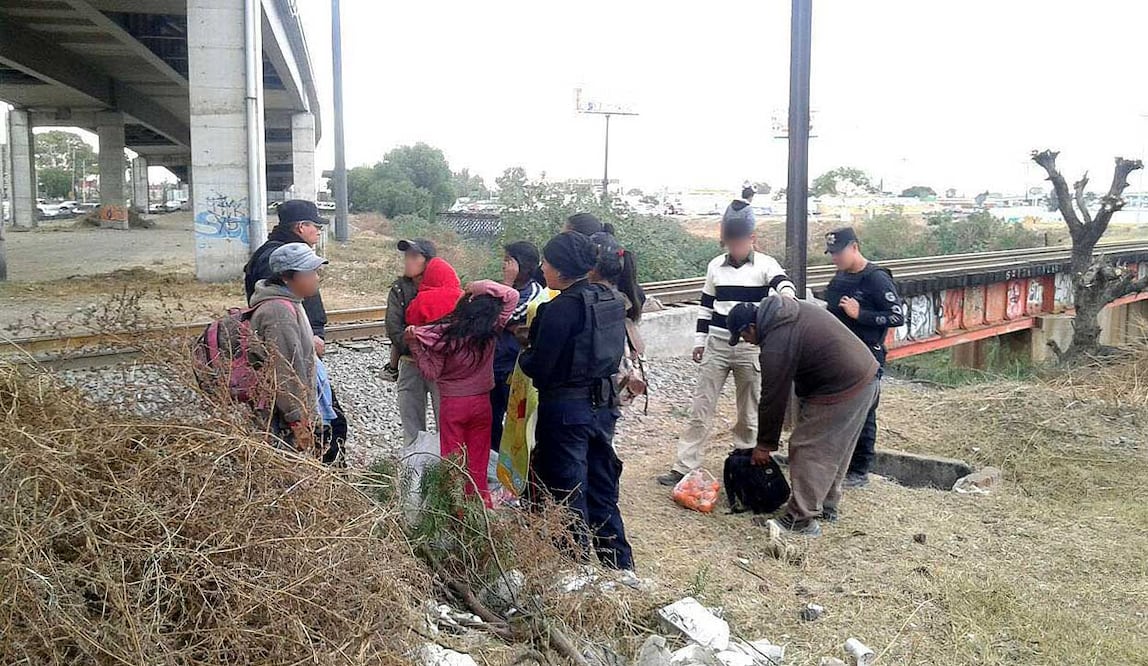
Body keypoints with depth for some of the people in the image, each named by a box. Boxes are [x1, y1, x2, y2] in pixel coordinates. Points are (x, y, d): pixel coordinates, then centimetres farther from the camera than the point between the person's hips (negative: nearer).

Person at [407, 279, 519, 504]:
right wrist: (485, 287, -14)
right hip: (482, 402, 2)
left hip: (452, 403, -2)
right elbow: (512, 295, -4)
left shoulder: (445, 334, -21)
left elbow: (432, 372, -11)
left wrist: (414, 343, -10)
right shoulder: (492, 331, -14)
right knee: (479, 460, 15)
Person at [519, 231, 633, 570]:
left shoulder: (562, 307, -20)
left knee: (568, 494, 7)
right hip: (603, 405, 8)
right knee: (602, 488, 18)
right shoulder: (612, 299, 3)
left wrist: (524, 355, 3)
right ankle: (619, 564, 27)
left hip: (565, 409, -8)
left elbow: (538, 367, -19)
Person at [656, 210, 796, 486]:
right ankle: (683, 467, 7)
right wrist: (699, 341, 9)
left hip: (750, 347, -2)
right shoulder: (715, 266, 5)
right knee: (701, 409, 3)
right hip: (716, 345, 2)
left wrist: (788, 295, -49)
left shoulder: (766, 264, -5)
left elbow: (782, 282, -25)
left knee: (749, 412, 9)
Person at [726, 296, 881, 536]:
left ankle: (802, 520, 3)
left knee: (807, 449, -3)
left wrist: (765, 444, -1)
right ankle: (828, 505, 34)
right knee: (834, 448, 21)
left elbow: (773, 398, -13)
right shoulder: (792, 307, 8)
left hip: (841, 393, -10)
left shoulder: (776, 345, -19)